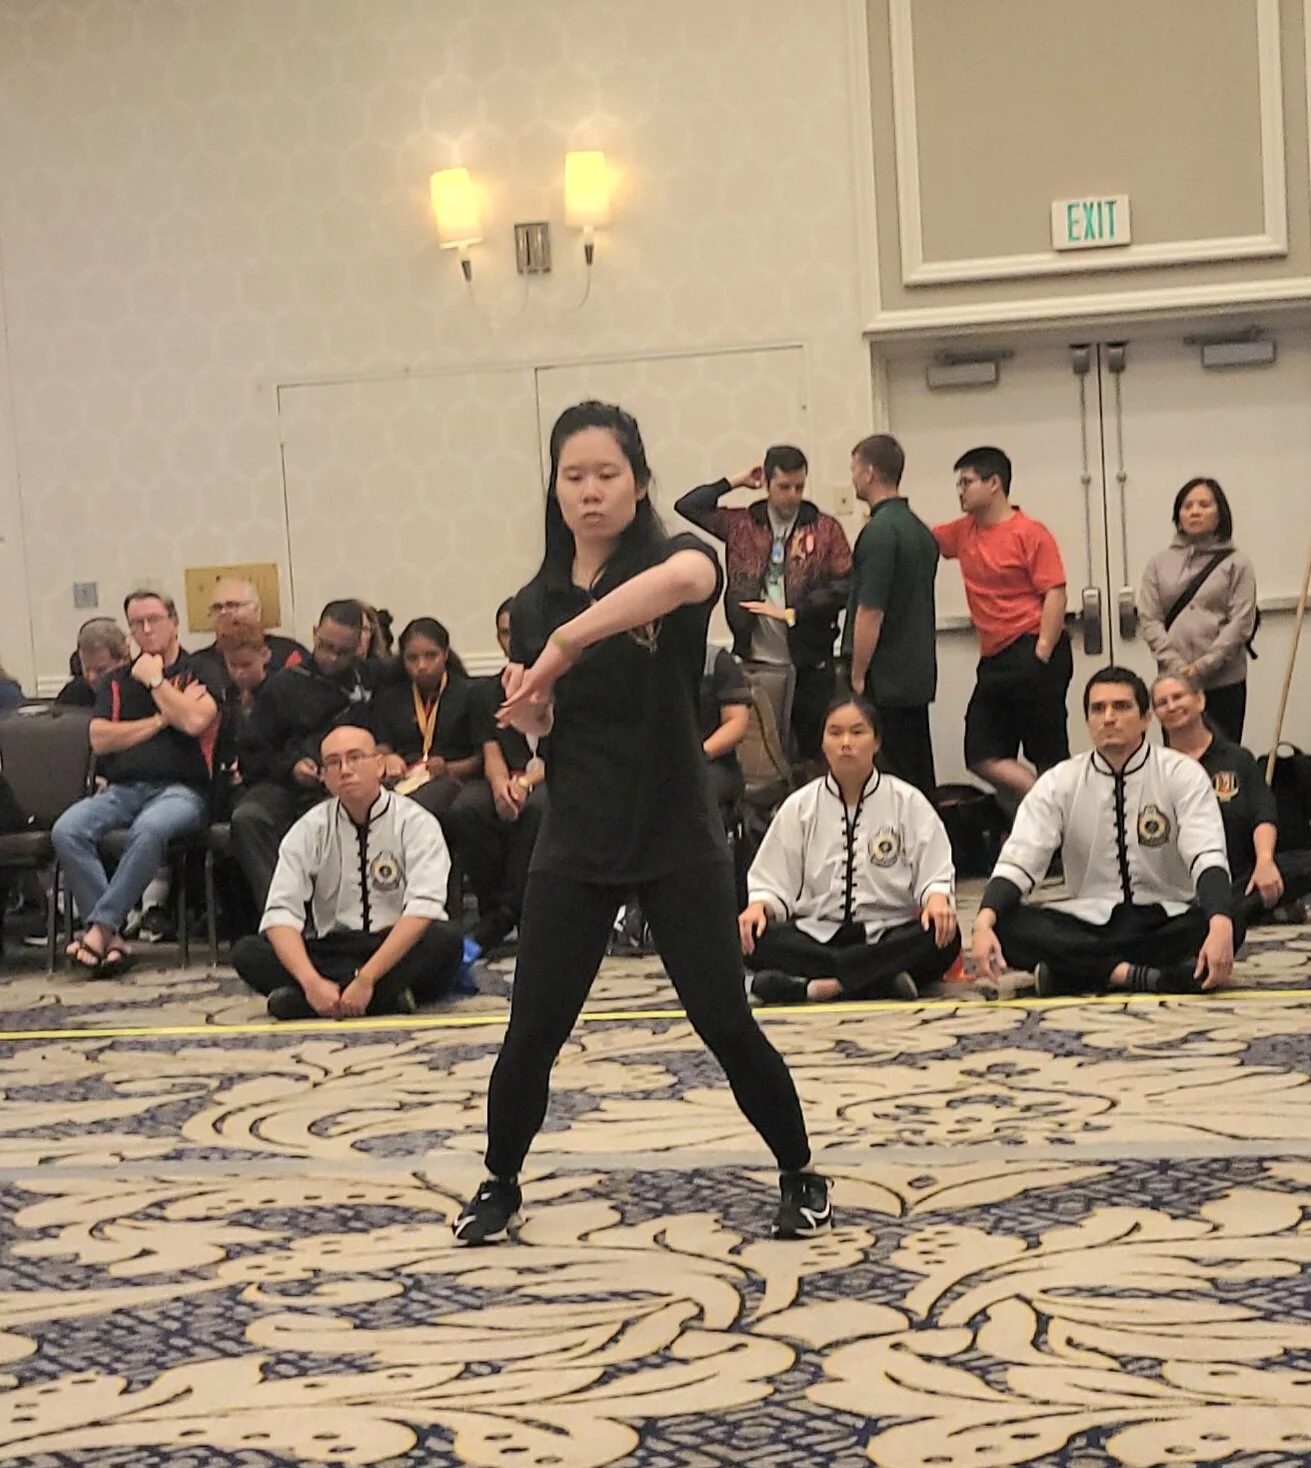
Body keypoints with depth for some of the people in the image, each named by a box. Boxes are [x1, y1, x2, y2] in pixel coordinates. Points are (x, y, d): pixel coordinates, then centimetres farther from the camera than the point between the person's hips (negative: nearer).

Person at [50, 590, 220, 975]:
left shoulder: (199, 673, 11)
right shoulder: (117, 682, 21)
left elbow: (194, 720, -10)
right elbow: (100, 740, 6)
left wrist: (154, 681, 2)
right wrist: (161, 719, 0)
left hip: (178, 789, -4)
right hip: (121, 790, 4)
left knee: (148, 830, -39)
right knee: (66, 831, -27)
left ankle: (101, 926, -32)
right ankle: (112, 939, -29)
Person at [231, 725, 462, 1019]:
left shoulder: (415, 823, -4)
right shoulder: (309, 830, 3)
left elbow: (422, 910, -18)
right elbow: (280, 914, -8)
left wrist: (367, 979, -28)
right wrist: (312, 982, -27)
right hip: (330, 953, 3)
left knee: (446, 940, -34)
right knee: (246, 953, -20)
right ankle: (387, 998, -27)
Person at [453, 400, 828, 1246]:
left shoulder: (675, 558, -10)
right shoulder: (537, 600, 4)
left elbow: (687, 578, -37)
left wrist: (566, 643, -42)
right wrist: (525, 707, -10)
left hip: (679, 844, -3)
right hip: (576, 847, 3)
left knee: (726, 1023, -2)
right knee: (535, 1029, 3)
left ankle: (801, 1176, 17)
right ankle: (501, 1185, 23)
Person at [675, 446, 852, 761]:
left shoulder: (825, 529, 2)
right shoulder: (742, 525, 8)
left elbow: (845, 586, -6)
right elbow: (688, 506, 5)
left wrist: (792, 612, -12)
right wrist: (736, 482, 5)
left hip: (809, 665, -1)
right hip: (753, 663, 2)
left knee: (815, 751, 2)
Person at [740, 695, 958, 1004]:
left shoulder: (908, 802, 4)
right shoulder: (799, 807, 8)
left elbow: (935, 875, 0)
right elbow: (772, 881, 7)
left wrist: (937, 898, -24)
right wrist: (759, 906, -16)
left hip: (887, 937, -1)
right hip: (816, 937, 1)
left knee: (944, 938, -33)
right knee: (751, 938, -29)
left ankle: (807, 985, -39)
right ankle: (882, 980, -35)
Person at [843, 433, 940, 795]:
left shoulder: (879, 531, -15)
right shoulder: (920, 530, 13)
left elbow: (870, 613, -19)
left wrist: (857, 677, -13)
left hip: (884, 681, -9)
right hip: (917, 676, 9)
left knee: (892, 778, -7)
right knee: (919, 775, 11)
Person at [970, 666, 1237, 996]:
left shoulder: (1182, 775, -5)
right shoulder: (1059, 783, 0)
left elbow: (1208, 859, -18)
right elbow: (1016, 863, -8)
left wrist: (1220, 926, -40)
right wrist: (983, 924, -30)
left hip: (1165, 922, -1)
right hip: (1088, 925, 1)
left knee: (1228, 925, -33)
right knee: (1006, 926, -26)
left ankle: (1072, 970, -29)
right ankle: (1135, 973, -31)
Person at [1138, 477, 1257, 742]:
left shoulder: (1236, 564, 3)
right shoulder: (1159, 563, 9)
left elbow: (1241, 623, -4)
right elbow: (1149, 620, 3)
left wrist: (1203, 666, -13)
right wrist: (1176, 666, -9)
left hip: (1224, 681, -1)